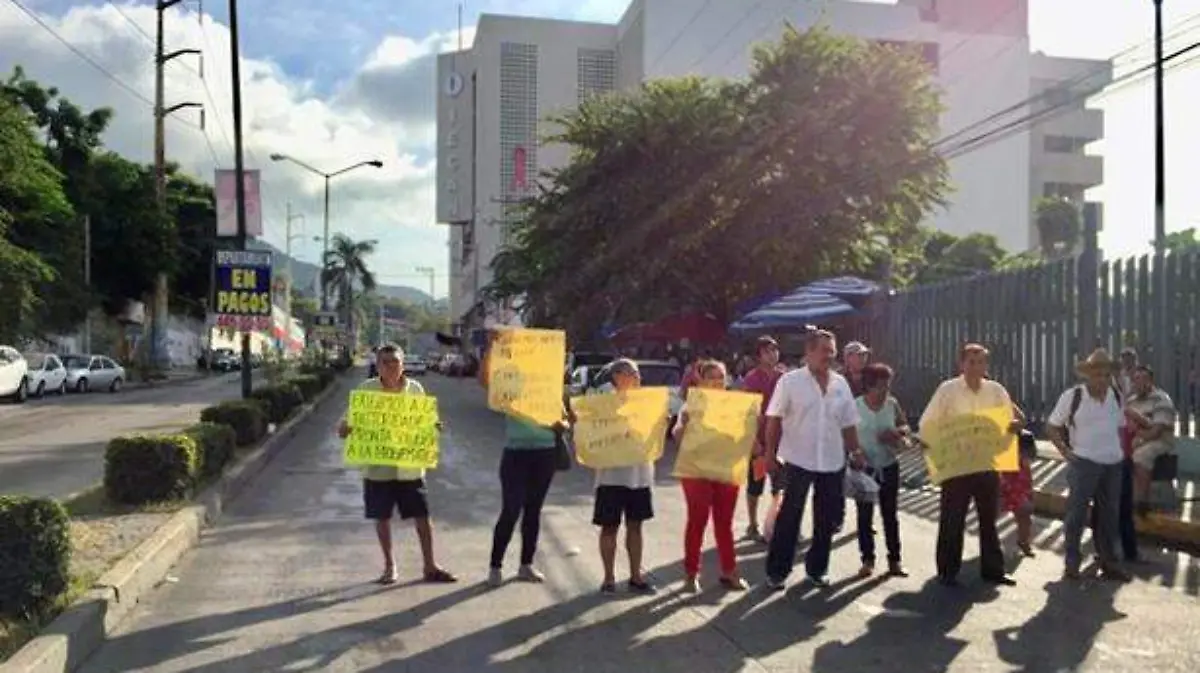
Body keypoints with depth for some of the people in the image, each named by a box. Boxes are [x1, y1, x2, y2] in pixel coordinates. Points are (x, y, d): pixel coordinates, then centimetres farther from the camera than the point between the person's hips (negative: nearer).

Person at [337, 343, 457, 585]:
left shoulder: (415, 388, 0)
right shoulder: (366, 389, -4)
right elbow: (352, 418, -1)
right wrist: (344, 427, -23)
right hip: (378, 467, 0)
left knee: (422, 516, 3)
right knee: (382, 518, 10)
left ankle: (430, 566, 16)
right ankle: (389, 566, 27)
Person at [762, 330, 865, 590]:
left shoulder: (840, 383, 6)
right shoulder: (790, 381, -7)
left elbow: (848, 423, 11)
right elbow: (774, 419, -6)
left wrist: (856, 452, 8)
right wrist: (770, 452, -9)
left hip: (833, 462, 4)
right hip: (799, 460, -4)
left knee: (826, 520, 11)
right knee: (788, 518, 3)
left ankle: (816, 569, 26)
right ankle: (776, 571, 13)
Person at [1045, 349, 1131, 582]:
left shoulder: (1117, 396, 6)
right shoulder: (1072, 396, -9)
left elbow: (1120, 426, 20)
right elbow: (1052, 426, -2)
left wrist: (1120, 450, 10)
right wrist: (1065, 451, -9)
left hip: (1113, 464, 5)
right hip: (1084, 463, -5)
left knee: (1109, 513, 10)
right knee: (1077, 512, -3)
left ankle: (1108, 563, 21)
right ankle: (1072, 562, 6)